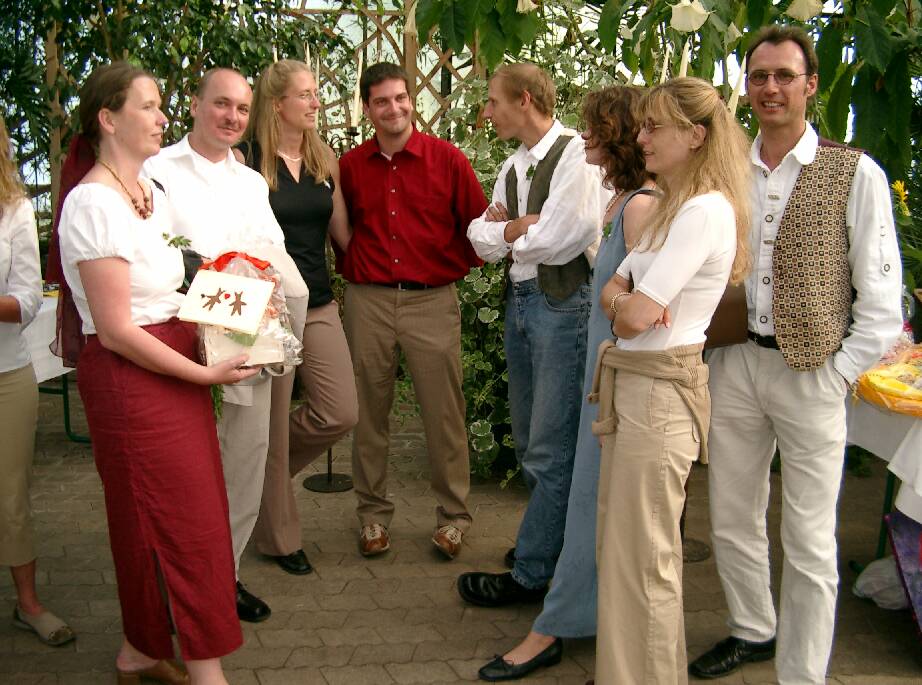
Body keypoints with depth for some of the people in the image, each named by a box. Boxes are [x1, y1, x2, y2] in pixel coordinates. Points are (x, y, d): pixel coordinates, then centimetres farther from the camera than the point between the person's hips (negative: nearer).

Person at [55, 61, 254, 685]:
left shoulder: (153, 195, 11)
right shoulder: (94, 204, -16)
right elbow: (116, 331, -19)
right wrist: (205, 373, -16)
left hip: (176, 365, 8)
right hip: (129, 378, -8)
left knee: (154, 520, 16)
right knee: (186, 522, -2)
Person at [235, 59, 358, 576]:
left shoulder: (325, 159, 10)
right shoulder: (245, 159, -7)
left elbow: (343, 233, 14)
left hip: (319, 303, 6)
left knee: (342, 413, 0)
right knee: (272, 424, 4)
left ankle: (265, 471, 28)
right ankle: (280, 536, 23)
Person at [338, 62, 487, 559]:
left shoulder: (447, 158, 0)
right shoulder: (350, 166, 6)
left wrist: (452, 267, 1)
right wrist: (354, 270, 5)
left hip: (433, 300, -2)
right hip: (368, 301, 2)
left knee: (444, 414, 2)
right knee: (369, 412, 8)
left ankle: (453, 515, 17)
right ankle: (373, 514, 23)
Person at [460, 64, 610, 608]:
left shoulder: (577, 155, -10)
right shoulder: (513, 166, 16)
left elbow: (561, 238, -19)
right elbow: (482, 237, 9)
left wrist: (508, 235, -3)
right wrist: (515, 228, -11)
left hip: (564, 302, -9)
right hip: (520, 299, 9)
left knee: (552, 450, -2)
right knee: (530, 442, 17)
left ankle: (531, 573, 8)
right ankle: (556, 540, 34)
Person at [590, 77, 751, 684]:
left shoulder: (706, 209, -16)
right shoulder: (670, 208, 16)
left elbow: (639, 314, -22)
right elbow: (613, 292, 12)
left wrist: (631, 302, 0)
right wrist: (626, 302, -10)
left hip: (661, 390, -10)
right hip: (631, 382, 10)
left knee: (642, 559, 1)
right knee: (621, 541, 18)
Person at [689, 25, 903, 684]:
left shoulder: (855, 175, -4)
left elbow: (881, 301, -5)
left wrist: (836, 374, -9)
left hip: (812, 372, -4)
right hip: (734, 364, 5)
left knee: (809, 544, 3)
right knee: (731, 522, 16)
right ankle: (753, 630, 39)